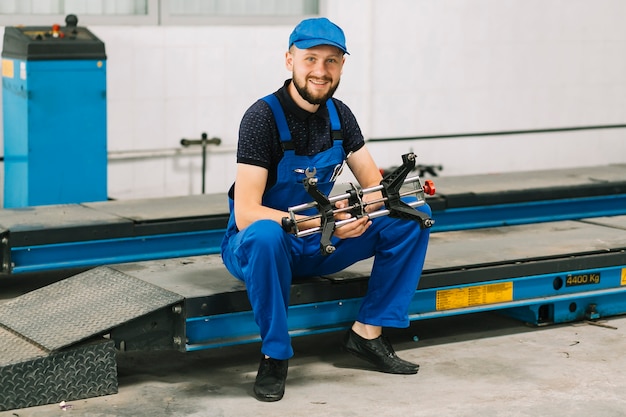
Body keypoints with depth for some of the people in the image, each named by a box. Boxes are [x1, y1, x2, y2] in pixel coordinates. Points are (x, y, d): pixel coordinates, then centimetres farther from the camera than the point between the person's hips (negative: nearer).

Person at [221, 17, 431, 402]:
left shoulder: (339, 115, 1)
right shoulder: (263, 117, -20)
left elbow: (375, 183, 2)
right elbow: (246, 214, -26)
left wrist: (363, 209, -22)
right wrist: (320, 222, -35)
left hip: (317, 246, 6)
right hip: (256, 249, -6)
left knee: (413, 215, -9)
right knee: (266, 234, -42)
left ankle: (368, 331, -4)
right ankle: (275, 355, -23)